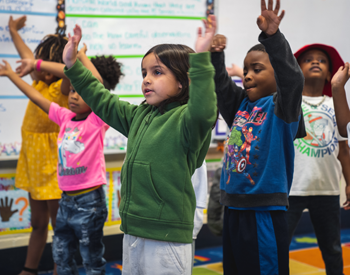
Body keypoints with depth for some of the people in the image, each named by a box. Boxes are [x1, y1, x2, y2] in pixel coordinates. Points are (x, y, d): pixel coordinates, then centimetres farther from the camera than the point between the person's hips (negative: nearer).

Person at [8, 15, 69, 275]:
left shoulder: (62, 86, -17)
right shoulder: (40, 81, 5)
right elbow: (28, 57, 23)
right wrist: (14, 32, 37)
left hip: (54, 166, -8)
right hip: (35, 163, 9)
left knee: (59, 227, 2)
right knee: (38, 224, 19)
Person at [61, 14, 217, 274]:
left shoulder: (183, 118, -13)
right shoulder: (139, 115, 12)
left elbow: (203, 111, -34)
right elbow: (104, 102, 22)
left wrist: (200, 59, -40)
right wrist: (73, 67, 20)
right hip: (132, 230, 8)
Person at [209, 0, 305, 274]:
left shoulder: (281, 106, -7)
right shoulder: (241, 105, 11)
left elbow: (292, 78, -23)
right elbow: (221, 87, 10)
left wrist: (273, 37, -35)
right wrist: (215, 56, -7)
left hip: (265, 212, -7)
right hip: (234, 209, 7)